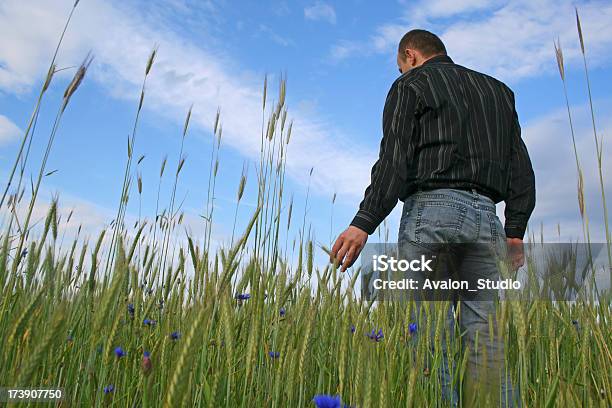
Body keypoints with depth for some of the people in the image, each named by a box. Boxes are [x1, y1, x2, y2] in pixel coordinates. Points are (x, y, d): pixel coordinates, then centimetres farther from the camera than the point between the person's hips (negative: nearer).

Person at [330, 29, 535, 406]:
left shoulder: (411, 84, 10)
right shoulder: (498, 89, 27)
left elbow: (394, 158, -7)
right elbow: (521, 165, 17)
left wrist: (363, 223, -13)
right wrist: (515, 230, 15)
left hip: (432, 209, -5)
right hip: (485, 218, 6)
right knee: (489, 345, 3)